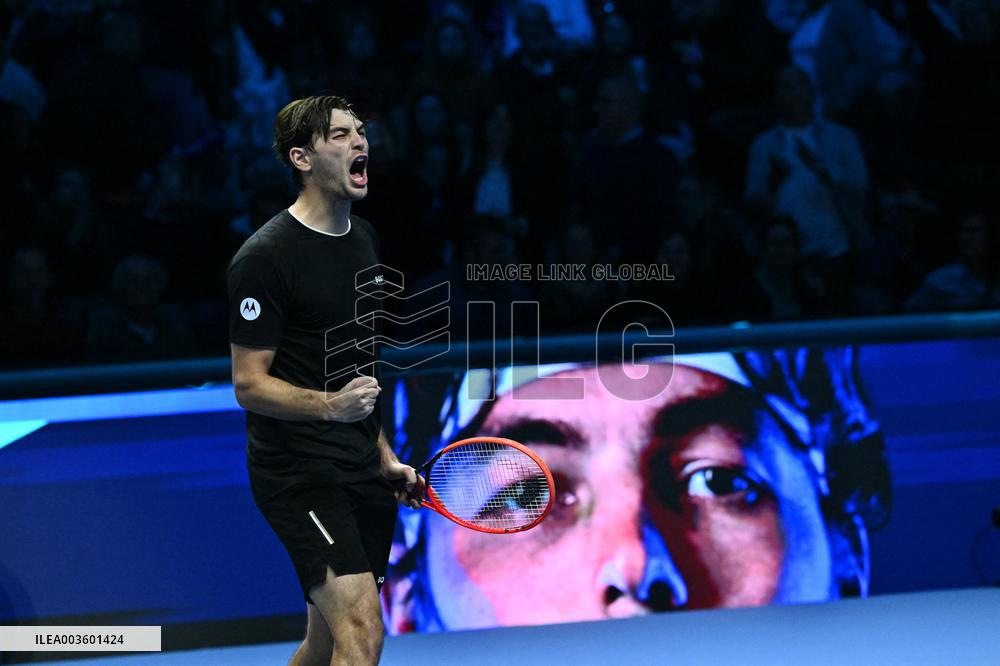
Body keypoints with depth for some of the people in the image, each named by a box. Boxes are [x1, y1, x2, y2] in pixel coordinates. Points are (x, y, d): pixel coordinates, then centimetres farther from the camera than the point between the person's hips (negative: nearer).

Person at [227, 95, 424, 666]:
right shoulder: (265, 256, -13)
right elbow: (250, 385, -14)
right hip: (299, 471, -8)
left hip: (361, 470, 8)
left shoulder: (364, 238, 14)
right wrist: (330, 405, -30)